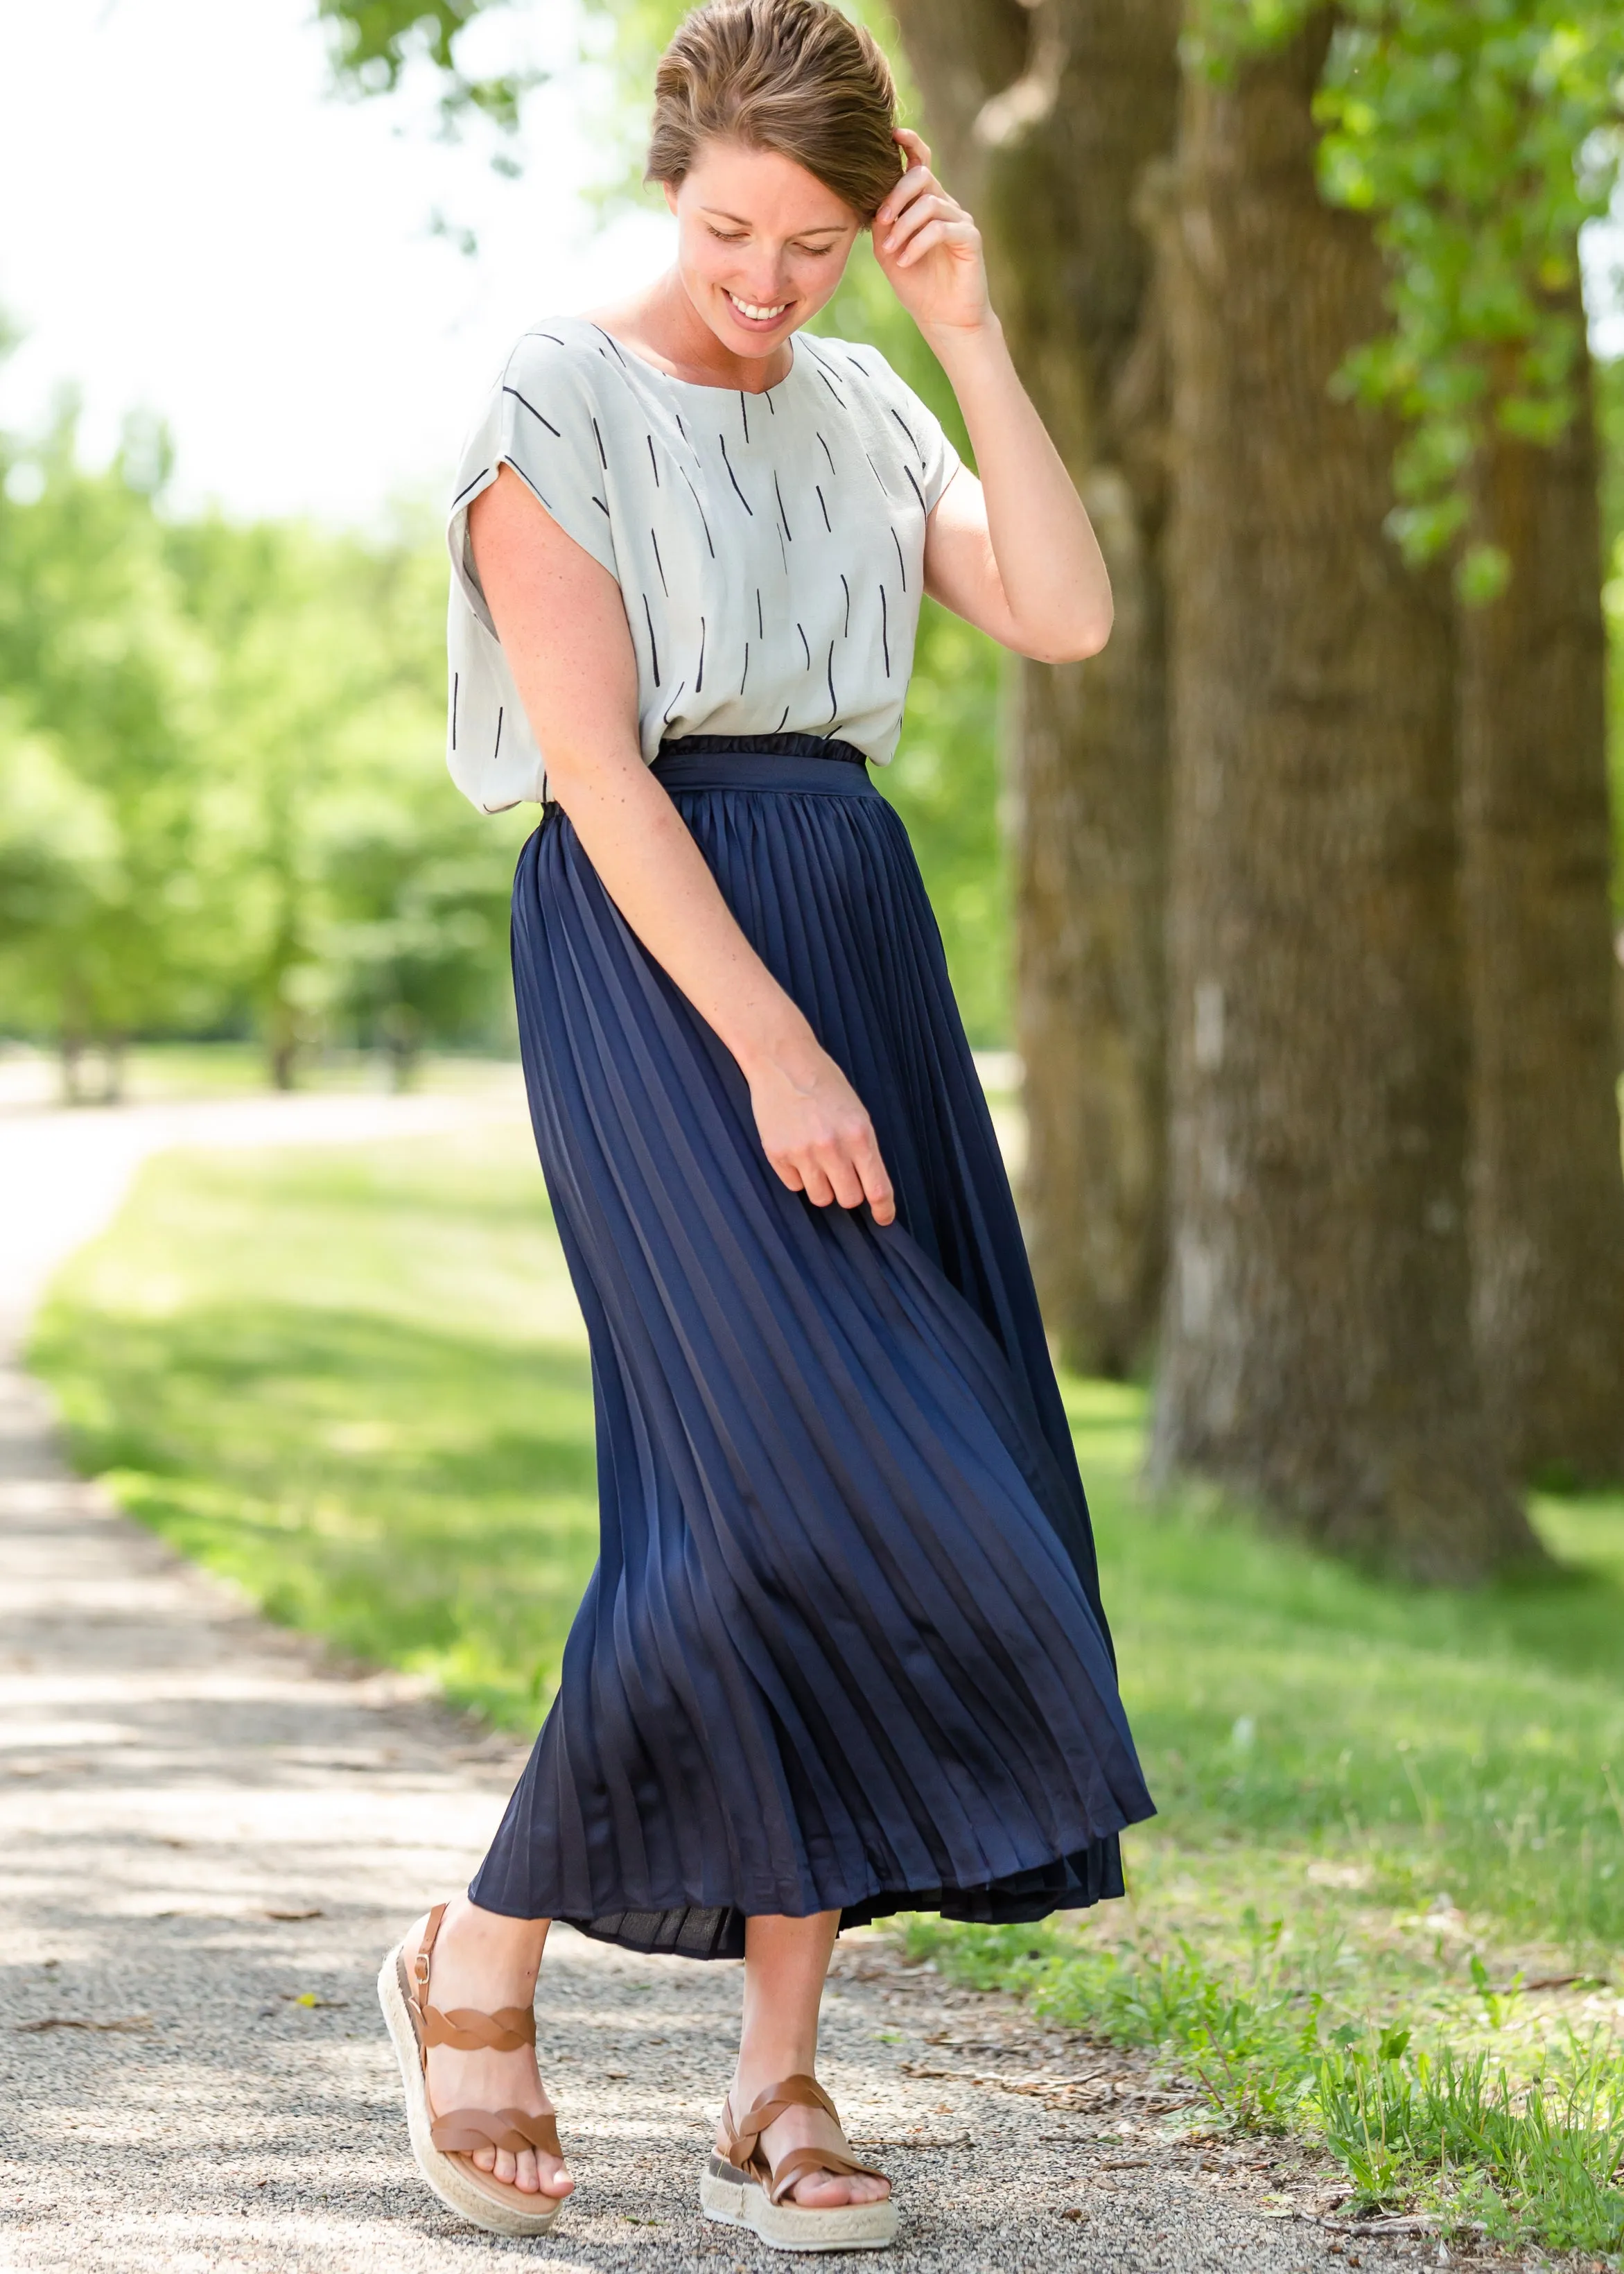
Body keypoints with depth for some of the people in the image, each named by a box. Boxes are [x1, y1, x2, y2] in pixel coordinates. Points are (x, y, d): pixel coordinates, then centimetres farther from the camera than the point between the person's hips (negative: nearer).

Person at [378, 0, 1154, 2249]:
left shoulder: (862, 416, 15)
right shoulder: (560, 404, -4)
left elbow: (1066, 616, 1)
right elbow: (595, 758, -13)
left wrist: (975, 336, -4)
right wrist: (771, 1049, -19)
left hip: (858, 927, 7)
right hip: (650, 949, -7)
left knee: (881, 1501, -1)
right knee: (791, 1480, -16)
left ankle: (779, 2077, 5)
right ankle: (482, 1952, 2)